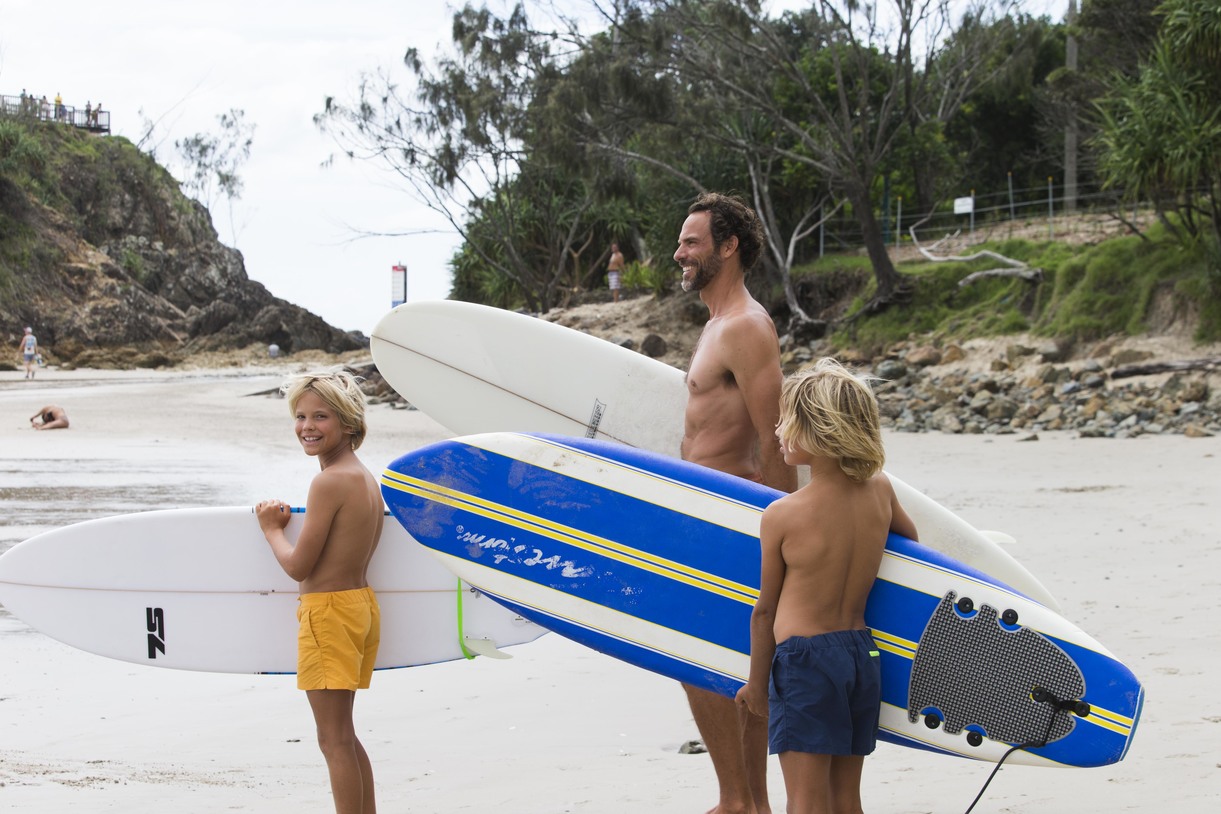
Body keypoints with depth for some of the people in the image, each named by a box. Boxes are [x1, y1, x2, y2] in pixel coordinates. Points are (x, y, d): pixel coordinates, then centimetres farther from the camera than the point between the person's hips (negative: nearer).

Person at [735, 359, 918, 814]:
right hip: (862, 654, 6)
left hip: (803, 660, -6)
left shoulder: (781, 516, -10)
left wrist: (757, 683, 11)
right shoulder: (880, 491, 2)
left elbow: (765, 610, -2)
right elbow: (910, 538, 25)